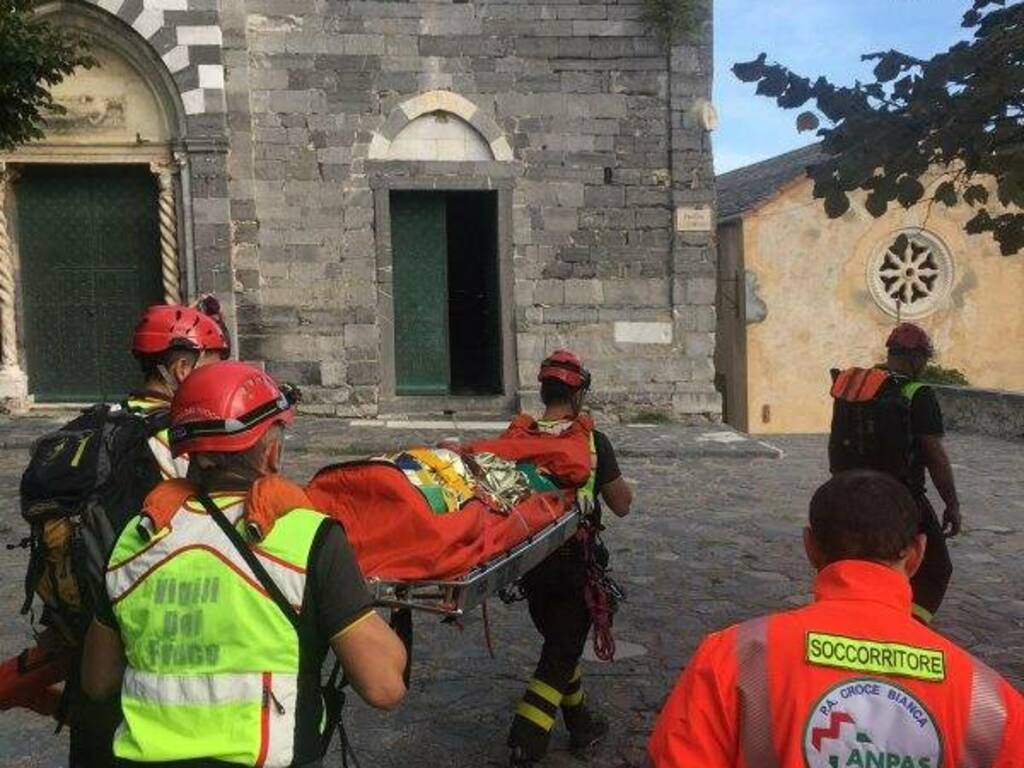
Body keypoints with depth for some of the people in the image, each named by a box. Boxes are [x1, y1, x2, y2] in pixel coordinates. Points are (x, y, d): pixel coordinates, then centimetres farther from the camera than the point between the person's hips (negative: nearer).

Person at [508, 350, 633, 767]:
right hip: (575, 563, -5)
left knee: (560, 643, 22)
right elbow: (622, 505, -5)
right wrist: (625, 484, 13)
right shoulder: (592, 441, -12)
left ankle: (582, 727, 37)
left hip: (530, 559, 5)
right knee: (561, 654, 5)